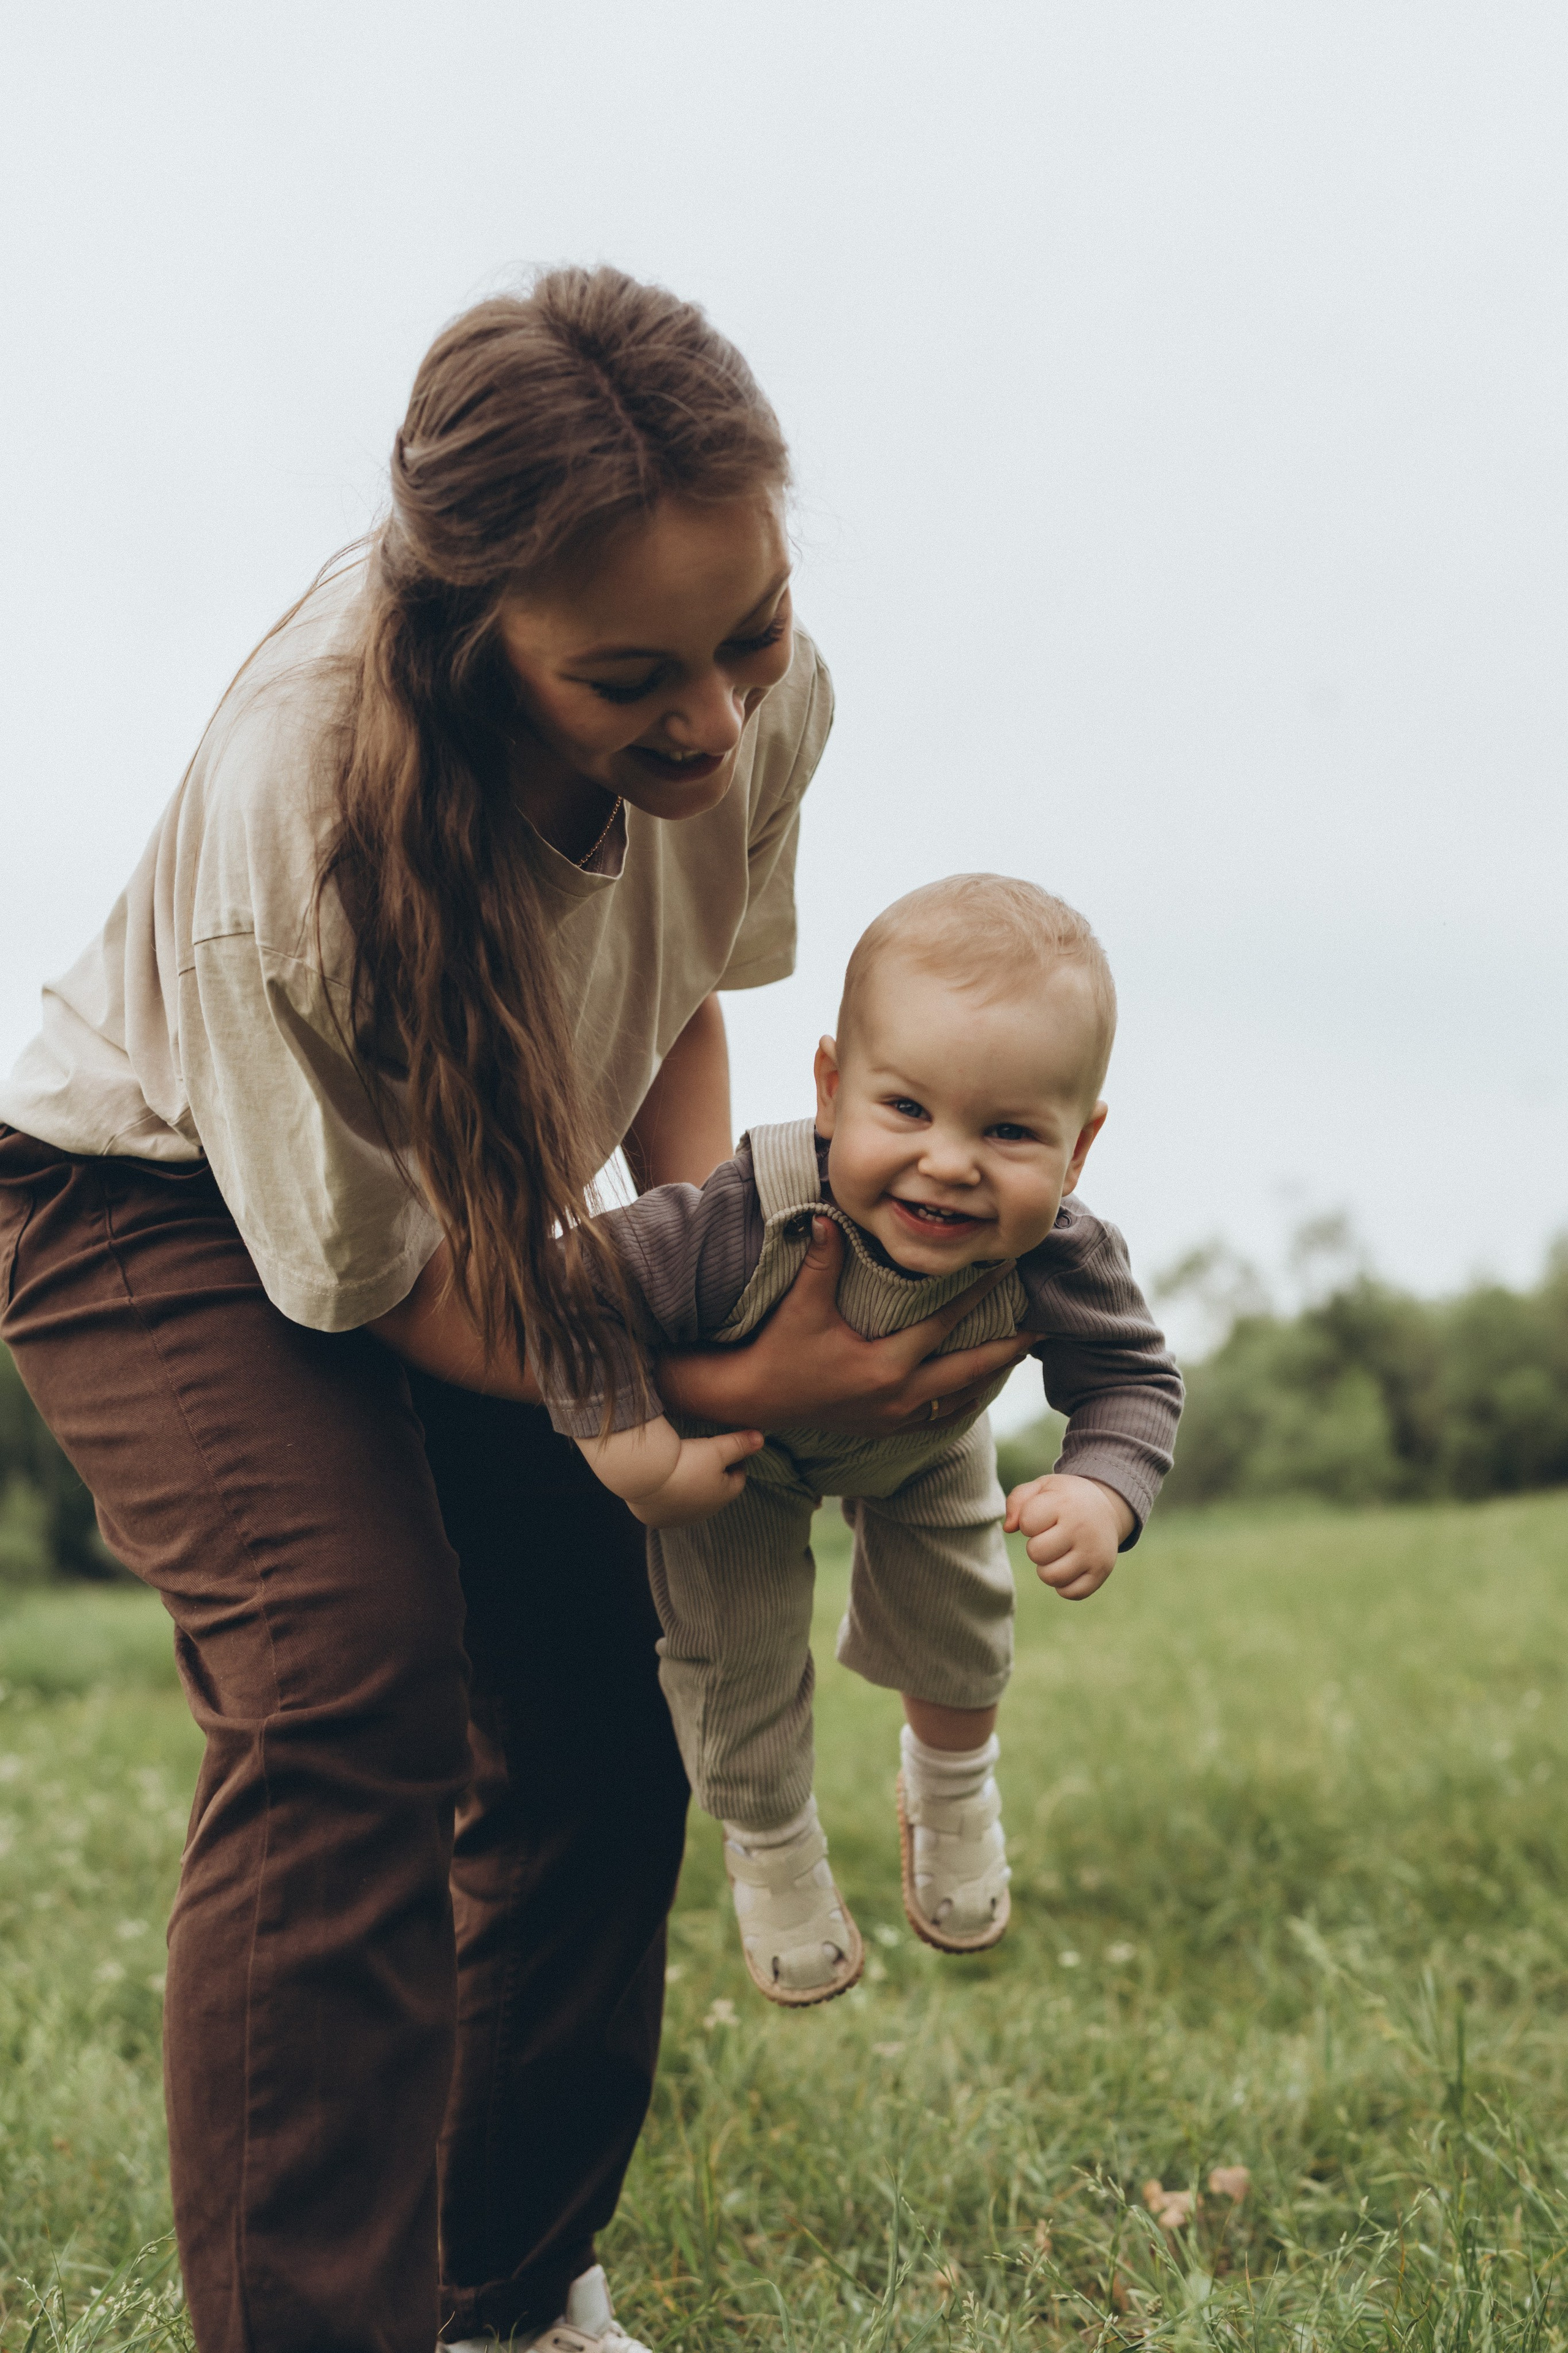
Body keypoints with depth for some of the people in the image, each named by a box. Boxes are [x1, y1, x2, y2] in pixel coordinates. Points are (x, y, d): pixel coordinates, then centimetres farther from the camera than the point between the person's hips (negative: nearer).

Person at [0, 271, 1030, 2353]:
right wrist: (717, 1384, -30)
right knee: (348, 1680, -28)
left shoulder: (761, 702, -24)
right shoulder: (291, 814, -41)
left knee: (603, 1712, 0)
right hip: (173, 1196, -5)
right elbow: (366, 1279, -26)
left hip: (483, 1202, 6)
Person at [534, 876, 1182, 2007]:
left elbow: (1131, 1380, -22)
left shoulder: (1060, 1260, -38)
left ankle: (950, 1788, 51)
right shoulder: (748, 1225, -48)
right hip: (738, 1444, -2)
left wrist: (1102, 1494, -41)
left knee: (958, 1635, 15)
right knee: (736, 1657, 4)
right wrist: (634, 1450, -39)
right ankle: (770, 1846, 37)